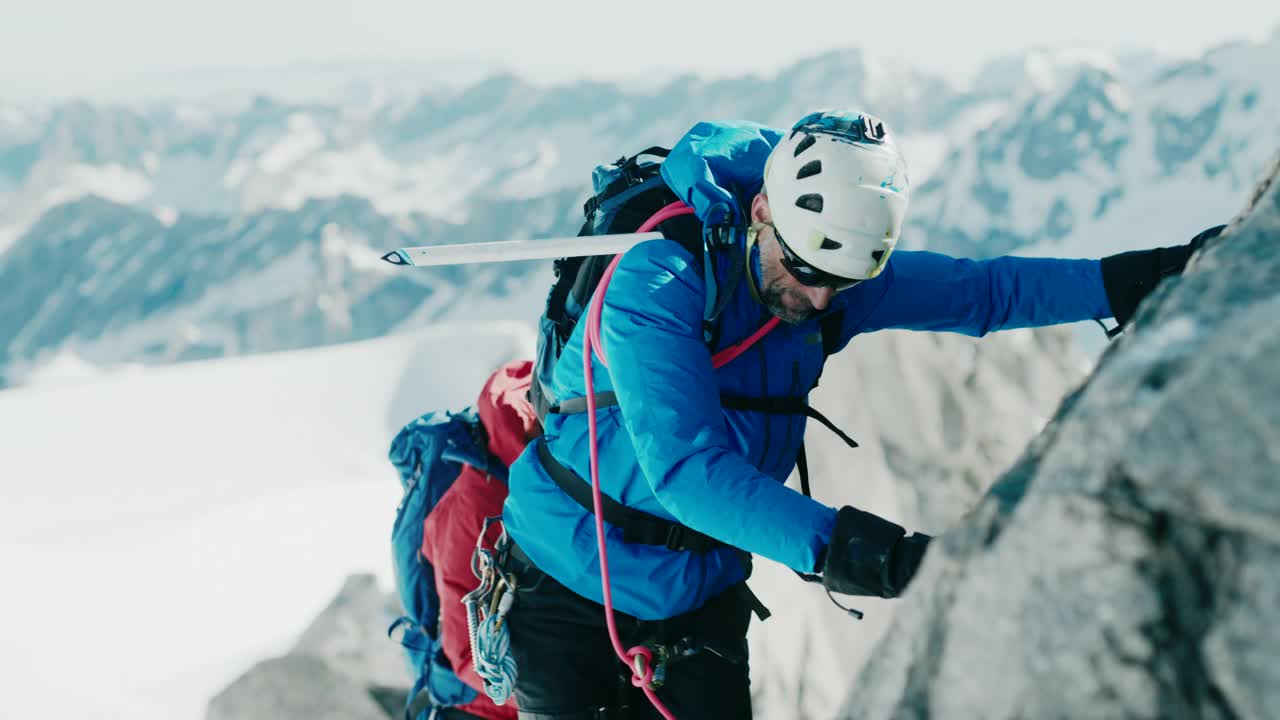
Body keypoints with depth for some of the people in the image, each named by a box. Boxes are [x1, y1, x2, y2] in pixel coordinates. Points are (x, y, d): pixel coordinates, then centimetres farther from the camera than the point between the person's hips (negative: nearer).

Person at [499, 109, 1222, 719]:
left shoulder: (839, 274, -9)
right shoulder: (658, 284, -28)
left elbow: (983, 291, -5)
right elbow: (686, 469, -37)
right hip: (575, 581, -5)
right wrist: (830, 541, -48)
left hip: (702, 593, 5)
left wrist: (1145, 279, -15)